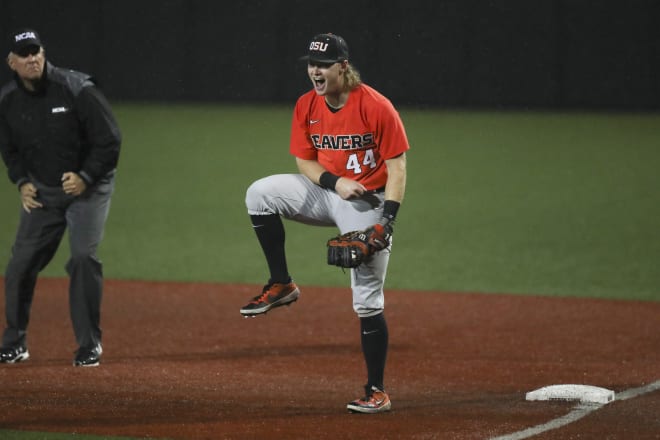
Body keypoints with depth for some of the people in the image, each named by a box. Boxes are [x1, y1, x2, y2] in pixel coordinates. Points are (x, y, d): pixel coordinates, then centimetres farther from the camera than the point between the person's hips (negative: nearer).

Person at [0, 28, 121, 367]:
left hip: (87, 187, -4)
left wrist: (86, 178, -19)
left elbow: (109, 139, -13)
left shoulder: (76, 89, -17)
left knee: (83, 257, -17)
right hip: (41, 192, 4)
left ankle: (89, 344, -4)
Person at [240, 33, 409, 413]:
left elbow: (397, 168, -15)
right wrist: (335, 182, -16)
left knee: (368, 301, -6)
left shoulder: (377, 107, -18)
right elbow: (304, 162, 4)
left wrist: (386, 221, -24)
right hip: (326, 192, 5)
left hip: (368, 203, -5)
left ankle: (377, 392, 2)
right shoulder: (307, 106, -1)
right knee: (261, 193, -16)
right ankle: (281, 285, -5)